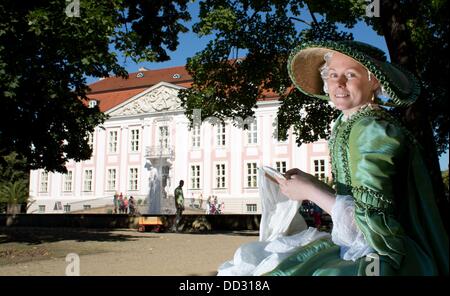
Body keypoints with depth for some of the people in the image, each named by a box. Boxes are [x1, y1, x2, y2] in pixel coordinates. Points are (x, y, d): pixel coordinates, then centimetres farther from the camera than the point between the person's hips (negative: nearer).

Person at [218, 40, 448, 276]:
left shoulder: (372, 130, -17)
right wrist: (311, 183, 2)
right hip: (352, 246, 8)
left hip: (382, 258, -8)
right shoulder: (348, 124, 7)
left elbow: (370, 219, -20)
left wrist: (309, 191, -13)